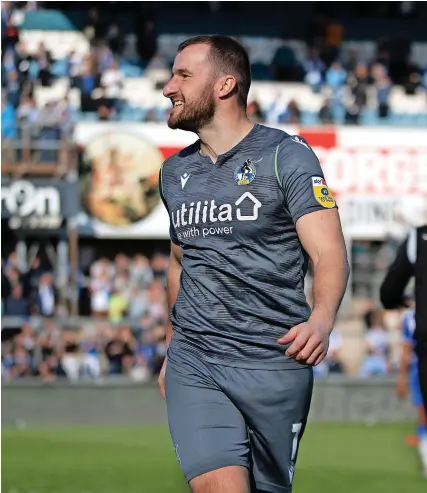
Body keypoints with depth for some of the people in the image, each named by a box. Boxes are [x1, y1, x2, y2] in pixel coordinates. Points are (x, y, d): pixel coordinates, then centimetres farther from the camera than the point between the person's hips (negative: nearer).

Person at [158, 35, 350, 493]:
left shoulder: (285, 155, -3)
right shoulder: (174, 172, 13)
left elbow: (329, 253, -11)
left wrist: (321, 320, -29)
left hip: (274, 363, -3)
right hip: (192, 361, 3)